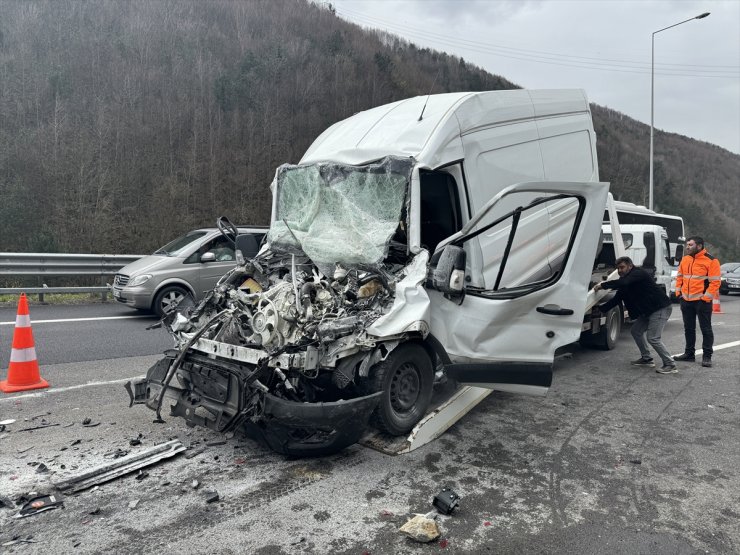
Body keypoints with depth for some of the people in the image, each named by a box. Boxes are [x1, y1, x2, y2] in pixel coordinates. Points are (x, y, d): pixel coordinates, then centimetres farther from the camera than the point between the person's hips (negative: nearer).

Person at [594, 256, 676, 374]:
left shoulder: (639, 273, -16)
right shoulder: (625, 280, 12)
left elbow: (622, 283, -35)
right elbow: (616, 299, 12)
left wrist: (603, 285, -28)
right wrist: (601, 308, 6)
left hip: (661, 308, -10)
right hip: (648, 311, 10)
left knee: (653, 338, -15)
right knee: (636, 330, 15)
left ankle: (670, 365, -7)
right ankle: (646, 359, 25)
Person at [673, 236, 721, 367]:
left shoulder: (711, 261, -9)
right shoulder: (685, 259, 10)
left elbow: (715, 282, -12)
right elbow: (680, 276, 19)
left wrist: (706, 297, -16)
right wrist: (678, 291, 10)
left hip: (702, 301, -6)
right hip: (686, 300, 6)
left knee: (706, 329, 1)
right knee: (688, 328, 14)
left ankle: (707, 356, 7)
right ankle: (689, 353, 24)